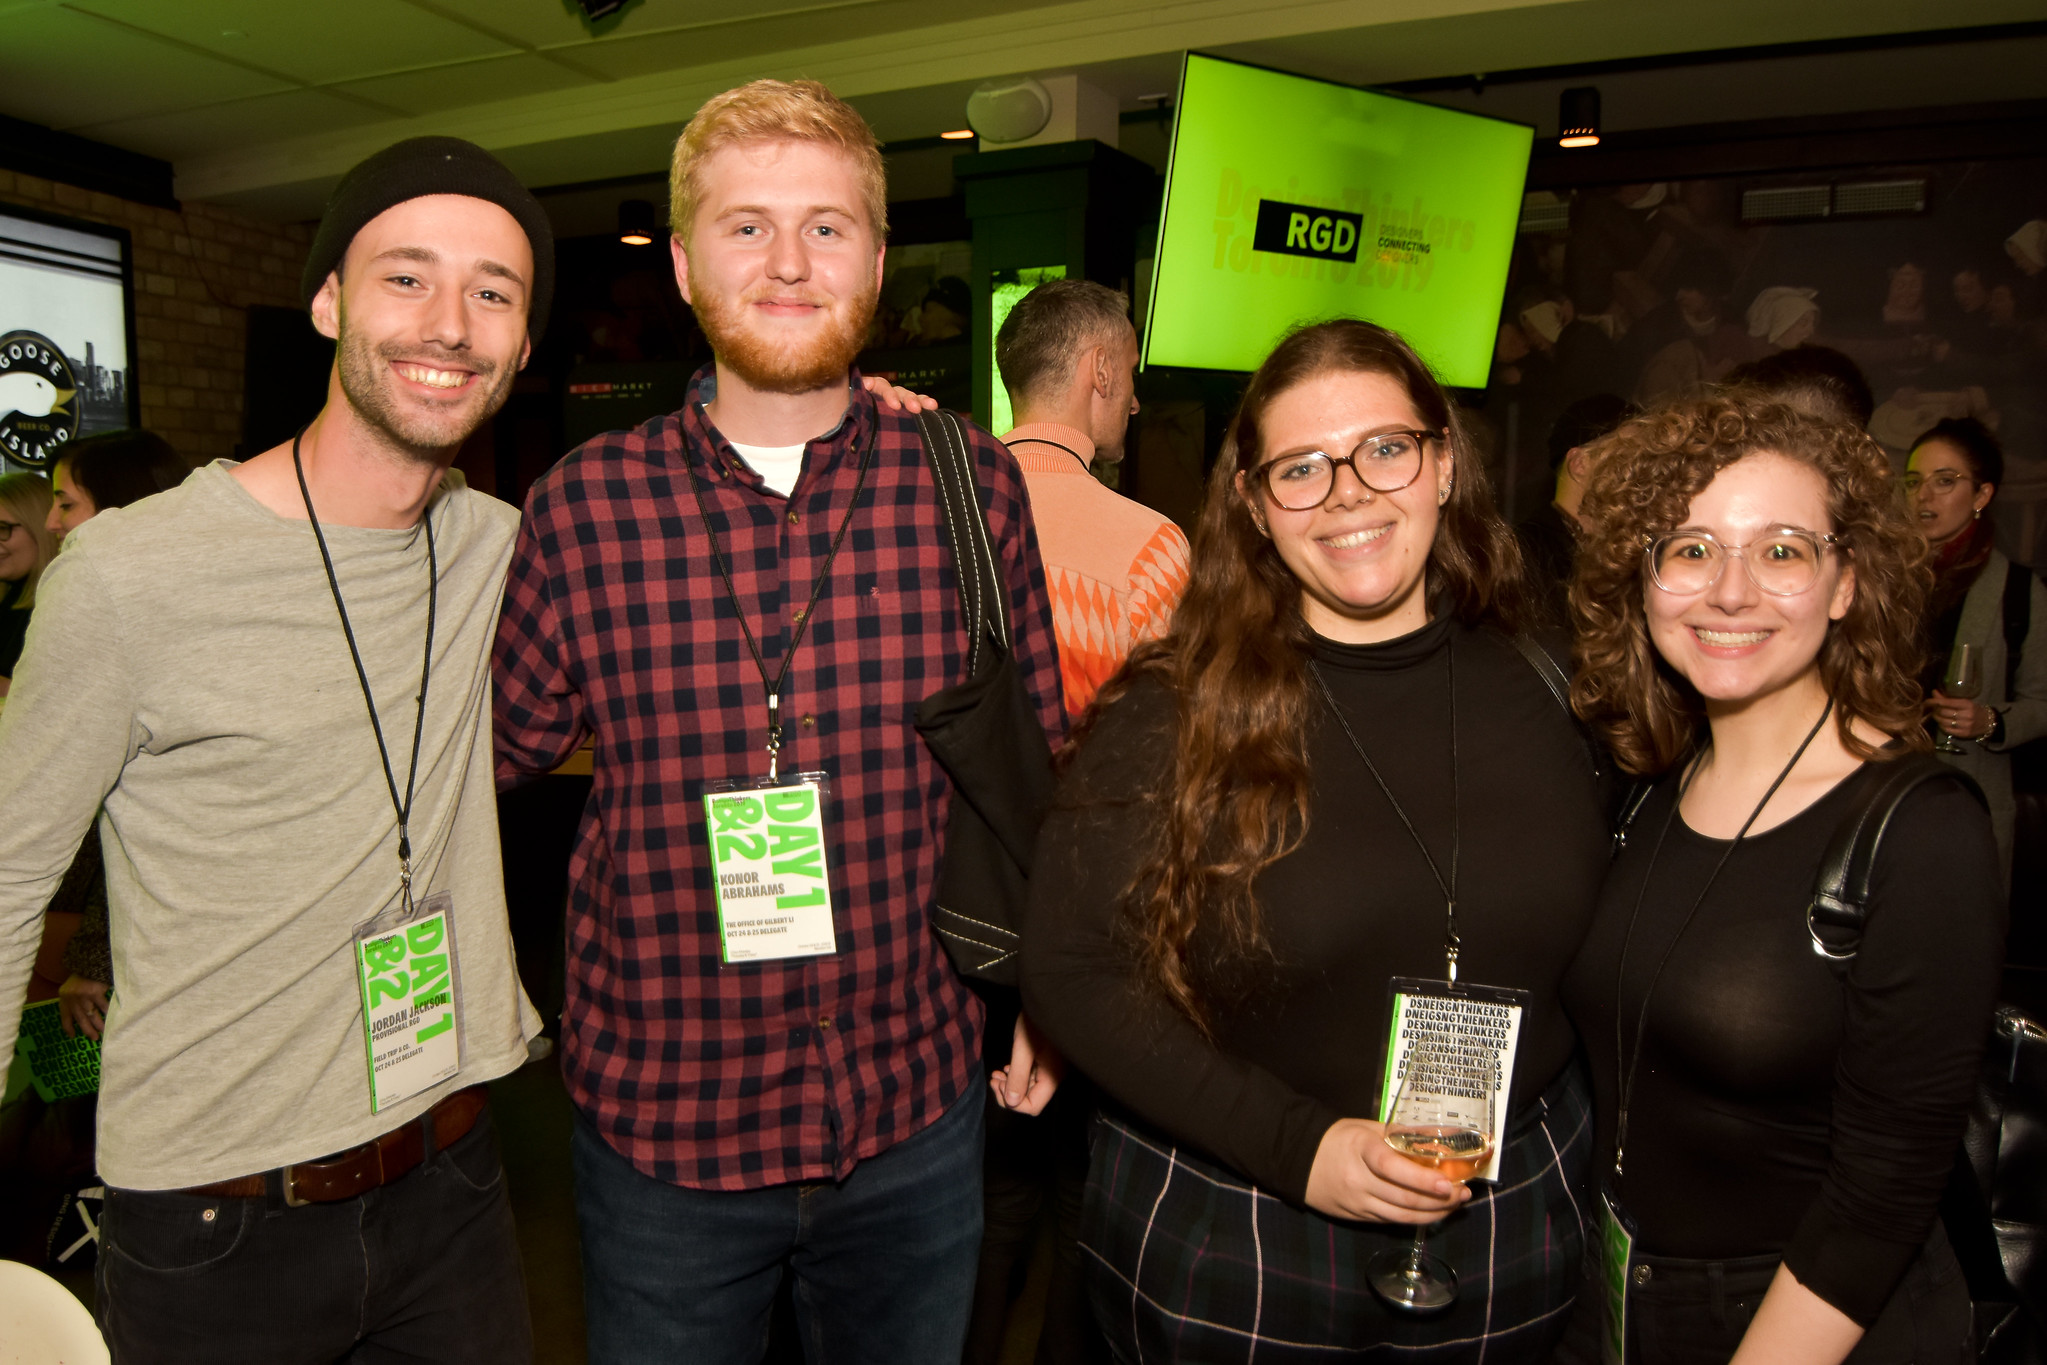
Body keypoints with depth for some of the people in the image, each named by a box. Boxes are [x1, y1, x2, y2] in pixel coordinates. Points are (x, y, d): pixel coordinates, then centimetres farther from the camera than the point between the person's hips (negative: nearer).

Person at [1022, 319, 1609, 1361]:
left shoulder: (1537, 685, -3)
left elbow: (1606, 950, 9)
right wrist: (1299, 1147, -19)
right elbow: (1071, 971, -15)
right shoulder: (1174, 712, -14)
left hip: (1513, 1234, 4)